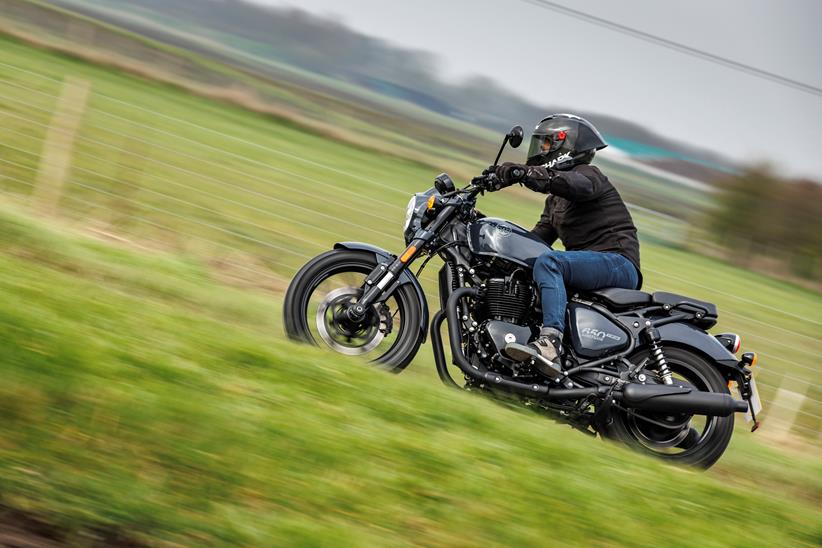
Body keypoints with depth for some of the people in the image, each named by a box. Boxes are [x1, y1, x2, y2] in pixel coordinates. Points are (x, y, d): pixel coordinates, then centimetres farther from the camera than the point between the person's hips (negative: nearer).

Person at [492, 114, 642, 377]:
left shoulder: (587, 174, -2)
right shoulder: (555, 199, 27)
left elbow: (575, 184, -27)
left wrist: (522, 173, -41)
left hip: (616, 260, -10)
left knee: (548, 262, -35)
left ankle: (551, 343, -51)